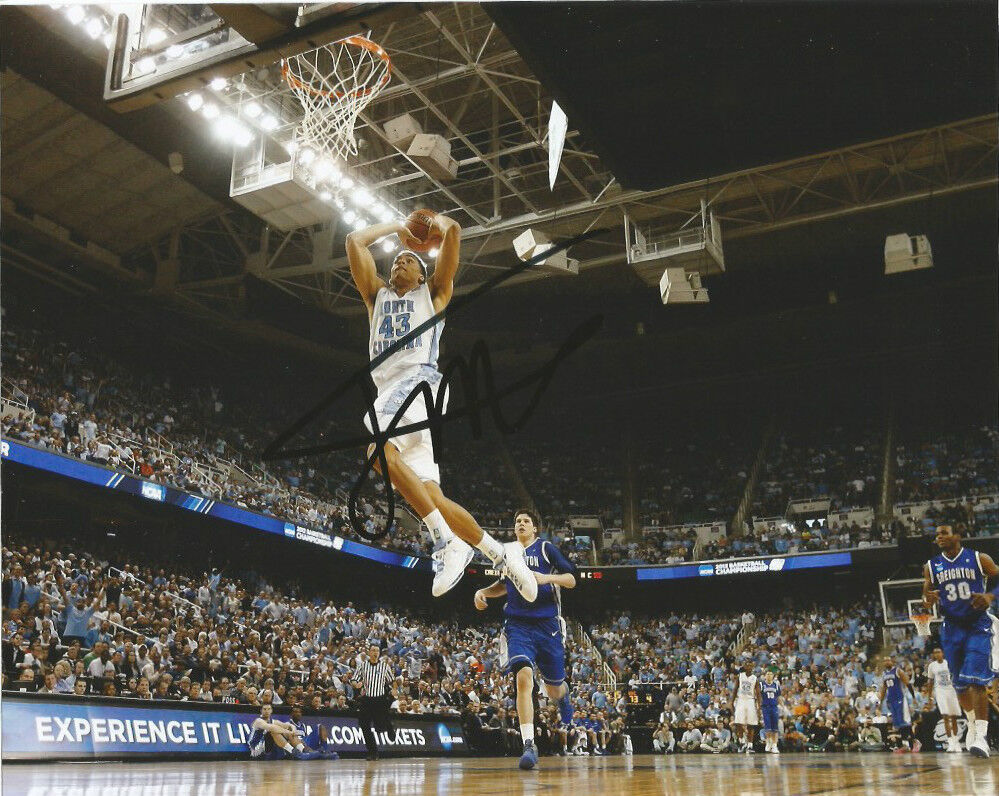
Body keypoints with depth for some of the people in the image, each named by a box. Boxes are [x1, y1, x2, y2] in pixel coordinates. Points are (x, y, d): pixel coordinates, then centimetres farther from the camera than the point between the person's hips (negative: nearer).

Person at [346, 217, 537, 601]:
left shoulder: (432, 293, 18)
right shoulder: (377, 295, 30)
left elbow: (453, 231, 10)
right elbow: (355, 241, 25)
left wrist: (438, 221, 30)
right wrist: (397, 227, 35)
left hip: (420, 379, -5)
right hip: (389, 390, 6)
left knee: (381, 451, -33)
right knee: (430, 498, -5)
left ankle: (447, 540, -30)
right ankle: (501, 554, 4)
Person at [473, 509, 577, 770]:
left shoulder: (546, 548, 1)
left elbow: (571, 580, -4)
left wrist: (547, 578, -21)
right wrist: (483, 592, 11)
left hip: (547, 624, -2)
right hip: (517, 624, 2)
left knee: (554, 689, 9)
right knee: (524, 676, -23)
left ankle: (563, 696, 49)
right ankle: (529, 745, -22)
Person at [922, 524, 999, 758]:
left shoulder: (979, 559, -5)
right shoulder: (931, 566, 3)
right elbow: (926, 595, 10)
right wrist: (928, 599, -13)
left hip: (979, 626, -4)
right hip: (952, 628, 4)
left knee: (975, 681, -16)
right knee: (959, 684, 12)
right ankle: (972, 724, 33)